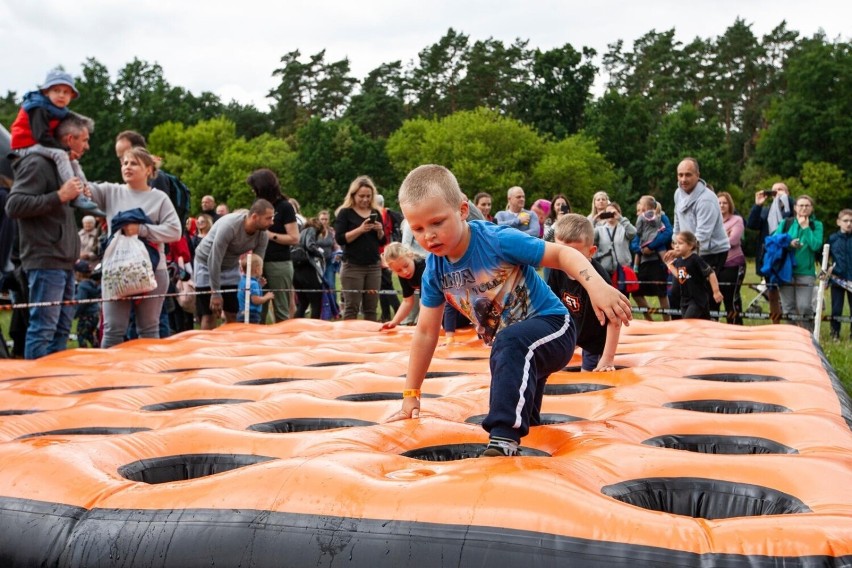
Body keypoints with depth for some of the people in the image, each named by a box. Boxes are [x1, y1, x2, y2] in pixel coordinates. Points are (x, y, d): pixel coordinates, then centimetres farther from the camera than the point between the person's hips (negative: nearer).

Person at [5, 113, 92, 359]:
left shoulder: (61, 165, 21)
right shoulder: (38, 163, -9)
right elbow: (14, 206, -18)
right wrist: (60, 196, -19)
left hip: (64, 262, 10)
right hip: (46, 261, -10)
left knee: (62, 328, 12)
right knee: (43, 328, -9)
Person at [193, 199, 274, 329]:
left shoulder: (263, 235, -16)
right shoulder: (229, 226, -33)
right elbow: (214, 260, -29)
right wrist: (215, 292, -25)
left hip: (231, 266, 5)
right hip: (208, 264, -5)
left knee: (233, 315, 0)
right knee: (209, 315, -5)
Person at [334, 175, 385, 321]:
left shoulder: (375, 213, 13)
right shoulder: (345, 213, -1)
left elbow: (383, 241, 14)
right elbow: (340, 239, -11)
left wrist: (380, 231, -7)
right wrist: (360, 229, -20)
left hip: (374, 266, 5)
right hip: (353, 266, -4)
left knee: (372, 308, 5)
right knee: (351, 308, -5)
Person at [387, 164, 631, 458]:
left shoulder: (498, 240, -25)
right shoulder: (434, 270, -8)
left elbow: (561, 253, -22)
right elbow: (426, 332, 1)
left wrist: (597, 286, -41)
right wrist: (411, 396, 3)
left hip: (552, 327, -7)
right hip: (507, 346, 7)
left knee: (511, 342, -41)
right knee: (523, 417, 26)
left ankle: (505, 440, -44)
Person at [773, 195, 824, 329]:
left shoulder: (817, 225, 5)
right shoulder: (786, 223, 9)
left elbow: (816, 245, -10)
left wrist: (805, 227, -7)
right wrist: (788, 243, -16)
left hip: (806, 271, -2)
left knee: (804, 307, -9)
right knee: (788, 308, 4)